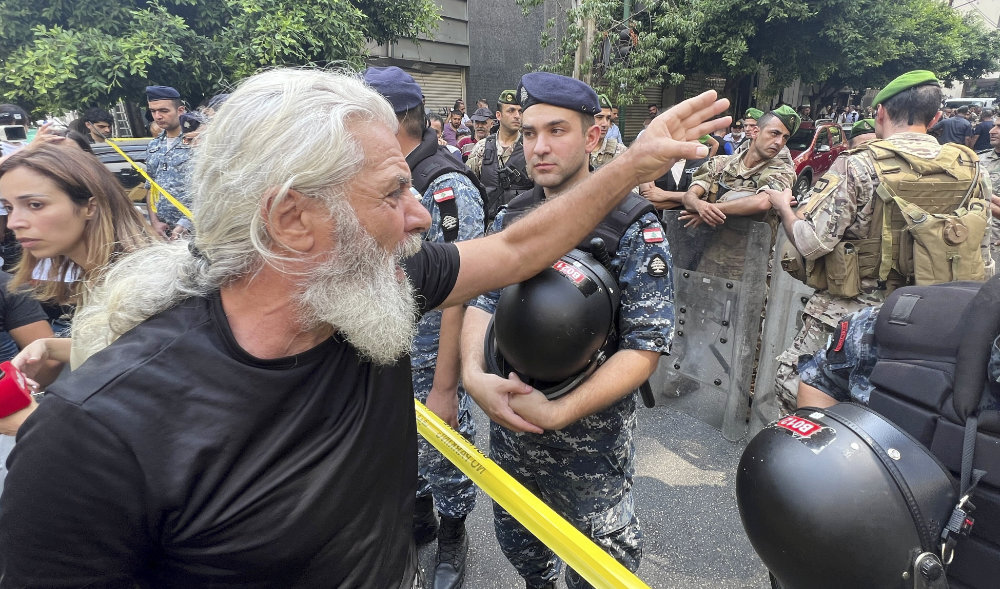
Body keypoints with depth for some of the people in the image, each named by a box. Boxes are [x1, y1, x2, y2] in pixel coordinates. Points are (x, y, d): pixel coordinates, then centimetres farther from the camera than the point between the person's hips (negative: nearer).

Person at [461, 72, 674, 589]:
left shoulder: (634, 226, -14)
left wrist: (558, 411, -26)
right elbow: (482, 302, -2)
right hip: (507, 423, 5)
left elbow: (645, 346, -18)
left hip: (591, 438, -4)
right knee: (517, 546, 27)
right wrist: (474, 375, -22)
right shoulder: (511, 217, 1)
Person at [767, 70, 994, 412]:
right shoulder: (969, 168, 4)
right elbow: (982, 261, 8)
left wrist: (783, 205, -1)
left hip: (853, 314, -6)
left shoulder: (857, 167, -14)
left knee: (793, 381, 9)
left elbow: (810, 242, -20)